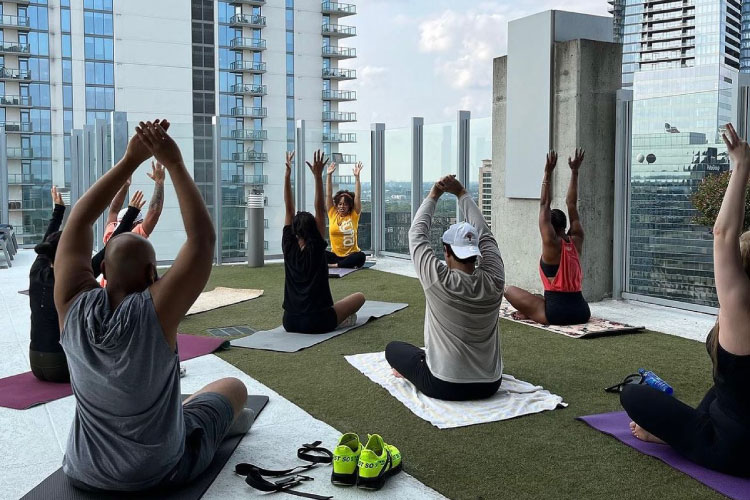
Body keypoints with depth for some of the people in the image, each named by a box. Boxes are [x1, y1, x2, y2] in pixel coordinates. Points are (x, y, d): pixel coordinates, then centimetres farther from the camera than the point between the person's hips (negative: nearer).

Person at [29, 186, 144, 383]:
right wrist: (132, 213, -13)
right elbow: (109, 251, -16)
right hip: (60, 366, -7)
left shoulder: (37, 272, 1)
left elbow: (47, 240, 20)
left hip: (36, 364, 7)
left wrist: (59, 209, 32)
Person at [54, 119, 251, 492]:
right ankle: (220, 425, 50)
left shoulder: (74, 307, -19)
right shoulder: (154, 312, -29)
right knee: (234, 388, 21)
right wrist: (174, 164, -22)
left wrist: (130, 160, -10)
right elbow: (202, 239, -25)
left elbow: (78, 221, -9)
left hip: (82, 473, 4)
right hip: (161, 473, -3)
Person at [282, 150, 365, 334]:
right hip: (316, 323, -4)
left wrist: (287, 174, 3)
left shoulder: (289, 248, 1)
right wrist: (318, 176, -12)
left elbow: (289, 209, 3)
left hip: (290, 323, 4)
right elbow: (320, 210, -9)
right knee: (359, 297, 15)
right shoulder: (316, 249, -10)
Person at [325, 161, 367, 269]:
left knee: (361, 256, -35)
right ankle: (348, 264, -27)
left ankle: (334, 265, -27)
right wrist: (329, 175, -3)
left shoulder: (354, 215, 1)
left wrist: (357, 176, -15)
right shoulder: (332, 214, 6)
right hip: (335, 255, 2)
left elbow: (357, 196, -7)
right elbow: (329, 194, 3)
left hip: (351, 254, -2)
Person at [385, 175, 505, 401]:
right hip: (489, 385, 5)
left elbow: (417, 234, -6)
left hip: (444, 387, -5)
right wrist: (462, 193, 11)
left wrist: (433, 196, 5)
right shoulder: (494, 280, -10)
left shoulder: (438, 280, -20)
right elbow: (484, 234, 5)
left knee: (393, 348, 20)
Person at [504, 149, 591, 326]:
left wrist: (548, 174, -9)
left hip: (555, 313, -5)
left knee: (510, 290, 11)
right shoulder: (576, 241, 5)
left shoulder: (551, 244, -9)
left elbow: (544, 206, -9)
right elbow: (572, 204, 9)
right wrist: (575, 171, 12)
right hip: (581, 312, 5)